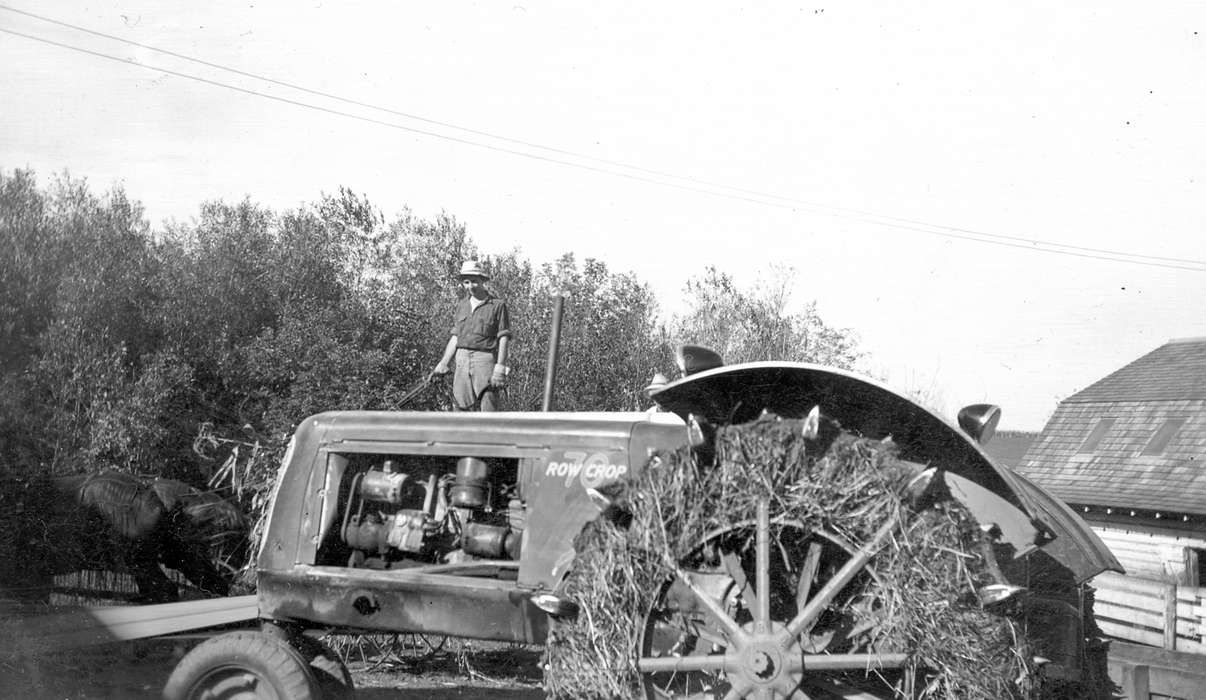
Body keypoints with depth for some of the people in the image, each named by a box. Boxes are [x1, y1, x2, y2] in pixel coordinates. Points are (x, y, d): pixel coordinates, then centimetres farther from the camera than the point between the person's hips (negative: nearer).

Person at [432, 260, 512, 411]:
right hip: (462, 360, 5)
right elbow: (455, 337, 18)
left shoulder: (498, 305, -2)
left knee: (490, 408, -9)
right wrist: (443, 363, 12)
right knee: (460, 408, 4)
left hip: (485, 359, -5)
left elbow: (503, 338, -5)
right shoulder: (461, 305, 14)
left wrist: (500, 366, -14)